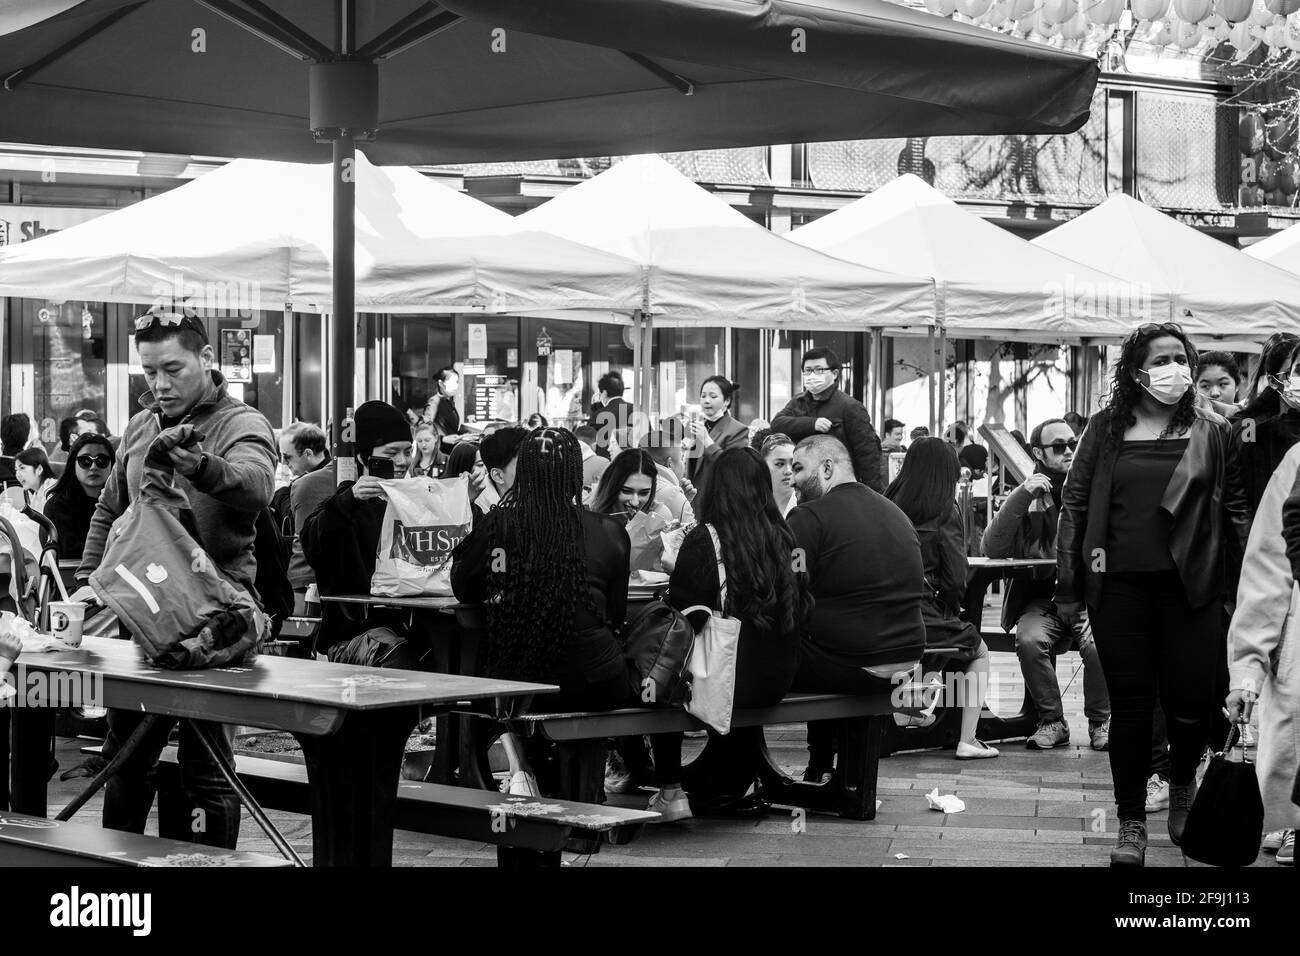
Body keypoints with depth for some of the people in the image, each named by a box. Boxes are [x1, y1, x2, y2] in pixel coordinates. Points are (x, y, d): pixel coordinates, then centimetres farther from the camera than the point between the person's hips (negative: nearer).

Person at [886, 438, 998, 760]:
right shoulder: (944, 512, -7)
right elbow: (955, 579, -9)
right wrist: (952, 610, 12)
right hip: (924, 620, -5)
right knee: (979, 651, 23)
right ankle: (967, 739, 16)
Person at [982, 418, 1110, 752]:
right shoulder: (1026, 496, 9)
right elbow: (992, 549, -6)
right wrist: (1021, 496, -12)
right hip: (1041, 598, 1)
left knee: (1098, 643, -31)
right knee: (1029, 639, -30)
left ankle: (1100, 722, -7)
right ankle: (1052, 721, -11)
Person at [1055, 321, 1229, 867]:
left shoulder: (1211, 432, 5)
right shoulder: (1106, 429, 5)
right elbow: (1075, 503, 6)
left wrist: (1234, 591, -3)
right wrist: (1068, 589, 2)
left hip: (1190, 590, 0)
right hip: (1119, 588, 0)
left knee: (1191, 701, 0)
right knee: (1130, 704, 3)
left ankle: (1182, 793, 30)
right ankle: (1131, 827, 13)